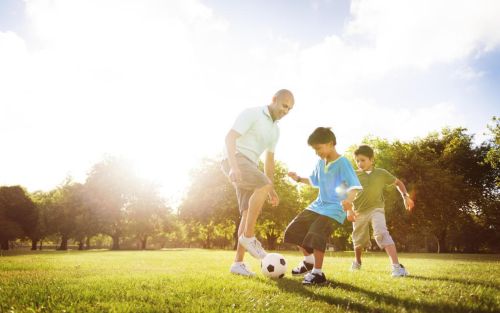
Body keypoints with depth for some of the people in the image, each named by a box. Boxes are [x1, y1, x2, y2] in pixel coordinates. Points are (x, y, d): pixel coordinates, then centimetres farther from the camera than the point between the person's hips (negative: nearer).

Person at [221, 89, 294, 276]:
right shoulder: (252, 114, -4)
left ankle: (238, 263, 0)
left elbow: (269, 160, 25)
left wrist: (271, 189, 19)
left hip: (249, 165, 8)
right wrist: (234, 166, -30)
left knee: (249, 214, -3)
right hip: (235, 160, -8)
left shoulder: (275, 129, 21)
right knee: (263, 185, -31)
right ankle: (248, 236, -21)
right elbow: (230, 137, -16)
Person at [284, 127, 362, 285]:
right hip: (318, 205, 9)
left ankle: (318, 273, -7)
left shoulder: (342, 162, -14)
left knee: (315, 235, -26)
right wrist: (299, 179, 12)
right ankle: (309, 260, 27)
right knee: (293, 230, 7)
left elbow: (354, 186, -23)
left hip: (334, 209, -8)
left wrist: (348, 200, -42)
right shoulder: (320, 163, 9)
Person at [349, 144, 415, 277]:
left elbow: (398, 182, 11)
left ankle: (397, 266, -30)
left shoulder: (381, 173, -2)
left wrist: (405, 196, -2)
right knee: (359, 240, 16)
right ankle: (357, 261, 45)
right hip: (359, 212, 2)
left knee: (382, 233, -27)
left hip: (376, 209, -2)